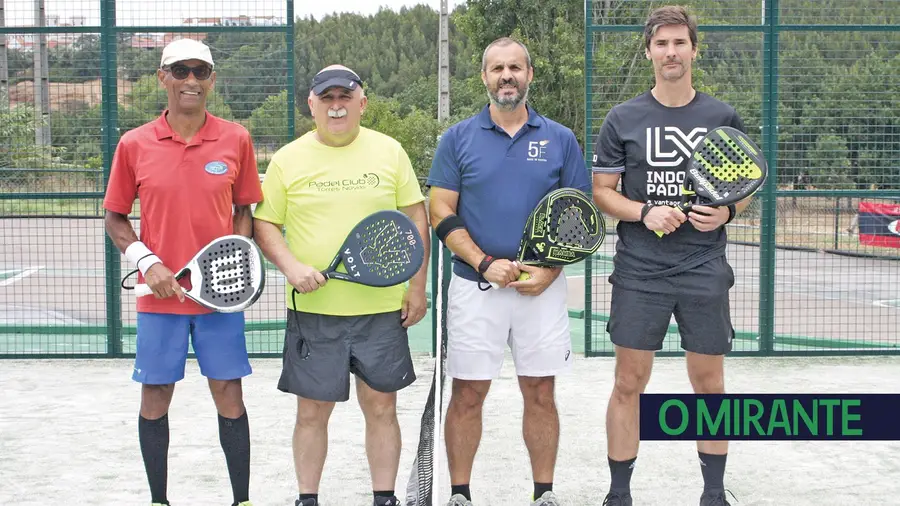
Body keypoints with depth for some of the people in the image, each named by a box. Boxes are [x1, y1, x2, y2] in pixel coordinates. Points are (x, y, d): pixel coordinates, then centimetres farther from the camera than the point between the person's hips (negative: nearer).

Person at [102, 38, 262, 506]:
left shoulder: (236, 140, 1)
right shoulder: (134, 144, 0)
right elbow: (115, 218, 7)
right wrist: (146, 262, -9)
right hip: (159, 294, 0)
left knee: (229, 397, 4)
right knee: (155, 398, 7)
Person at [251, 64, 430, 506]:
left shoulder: (389, 151, 5)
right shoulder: (288, 159, 3)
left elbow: (416, 220, 8)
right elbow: (264, 225, 5)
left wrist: (417, 287, 3)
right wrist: (291, 266, -12)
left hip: (381, 308, 1)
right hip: (313, 309, 0)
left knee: (382, 407, 6)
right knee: (312, 411, 6)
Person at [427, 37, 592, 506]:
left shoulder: (561, 140, 5)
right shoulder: (458, 138, 3)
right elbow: (441, 213, 0)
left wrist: (550, 270, -9)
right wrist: (485, 264, -12)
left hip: (543, 287, 1)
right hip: (474, 286, -1)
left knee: (540, 393, 7)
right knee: (467, 395, 4)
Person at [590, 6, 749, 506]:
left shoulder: (724, 117, 5)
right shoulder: (623, 119, 2)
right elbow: (602, 191, 4)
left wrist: (727, 212, -10)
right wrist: (645, 213, -14)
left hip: (705, 271, 1)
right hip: (639, 272, -1)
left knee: (709, 384, 8)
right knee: (629, 384, 1)